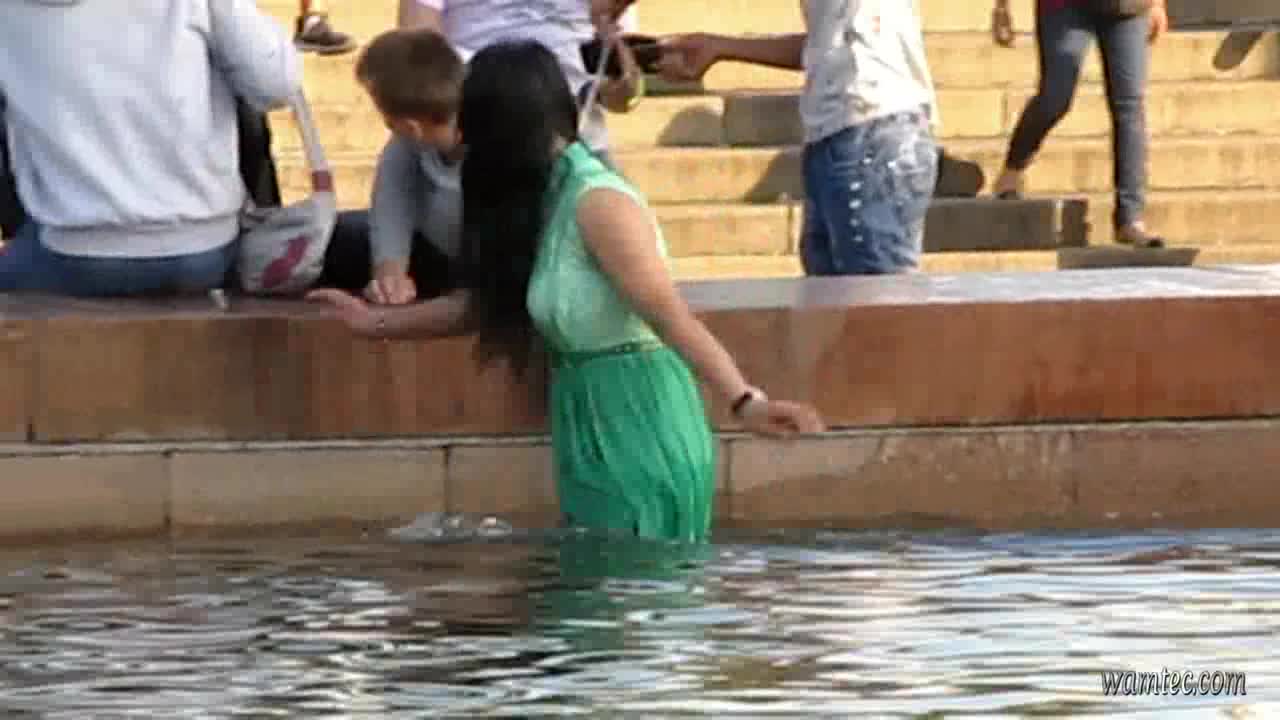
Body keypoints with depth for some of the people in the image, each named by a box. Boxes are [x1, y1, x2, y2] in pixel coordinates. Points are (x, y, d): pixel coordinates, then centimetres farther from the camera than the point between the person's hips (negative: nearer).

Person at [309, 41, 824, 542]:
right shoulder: (545, 198, 10)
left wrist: (743, 403, -38)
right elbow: (488, 302, 21)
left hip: (637, 430, -9)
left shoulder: (597, 203, -19)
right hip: (591, 430, 9)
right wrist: (377, 322, 25)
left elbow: (671, 316, -27)